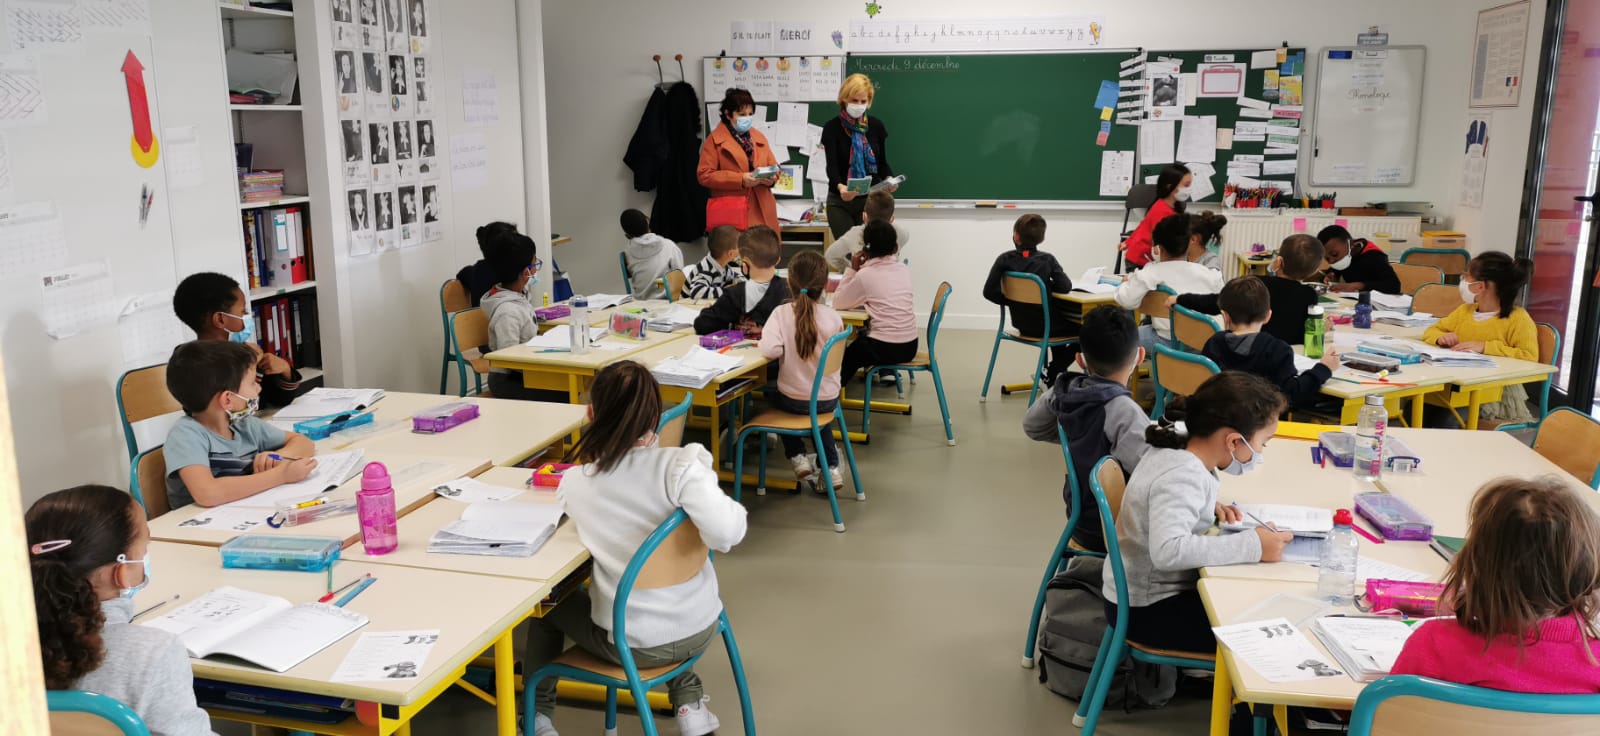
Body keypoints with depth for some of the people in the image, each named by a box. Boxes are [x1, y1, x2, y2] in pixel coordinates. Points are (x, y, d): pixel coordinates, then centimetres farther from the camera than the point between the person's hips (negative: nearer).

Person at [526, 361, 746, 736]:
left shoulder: (574, 483, -12)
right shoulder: (678, 464, -20)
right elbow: (725, 533, -30)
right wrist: (734, 508, -11)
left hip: (635, 644, -1)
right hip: (699, 628, 1)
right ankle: (688, 701, 32)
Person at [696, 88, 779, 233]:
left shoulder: (759, 137, 19)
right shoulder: (715, 139, 1)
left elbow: (773, 166, 23)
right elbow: (704, 174, -7)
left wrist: (771, 177, -3)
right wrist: (740, 179, -14)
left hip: (761, 212, 5)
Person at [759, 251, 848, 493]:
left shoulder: (781, 313, -17)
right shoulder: (833, 317, -13)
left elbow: (770, 350, -28)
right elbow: (835, 354, 2)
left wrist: (765, 336, -7)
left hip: (793, 400, -1)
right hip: (828, 399, 2)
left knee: (772, 394, 34)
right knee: (819, 409, 38)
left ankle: (798, 457, 27)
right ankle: (831, 467, 26)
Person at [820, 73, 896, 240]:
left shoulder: (876, 126, 3)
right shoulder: (832, 127, -6)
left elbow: (882, 162, 7)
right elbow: (832, 165, -17)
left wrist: (889, 179, -16)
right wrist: (839, 186, -38)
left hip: (871, 200, 2)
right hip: (840, 202, -2)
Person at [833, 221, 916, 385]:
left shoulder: (865, 275, -12)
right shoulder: (904, 270, 4)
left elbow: (838, 303, -2)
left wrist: (852, 270, 0)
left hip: (884, 349, -5)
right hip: (910, 346, 5)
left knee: (846, 355, 25)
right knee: (863, 338, 34)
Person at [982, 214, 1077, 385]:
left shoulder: (1005, 260, -8)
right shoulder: (1047, 260, -12)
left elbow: (989, 292, -9)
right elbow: (1065, 287, -17)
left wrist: (1010, 301, 5)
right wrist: (1047, 285, 1)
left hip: (1020, 323, 5)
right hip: (1043, 325, -5)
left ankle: (1055, 371, 34)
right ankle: (1051, 376, 18)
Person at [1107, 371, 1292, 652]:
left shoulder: (1177, 446, -1)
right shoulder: (1181, 477, -27)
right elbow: (1167, 550, -42)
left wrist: (1209, 506, 0)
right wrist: (1252, 545, -35)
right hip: (1147, 610, -9)